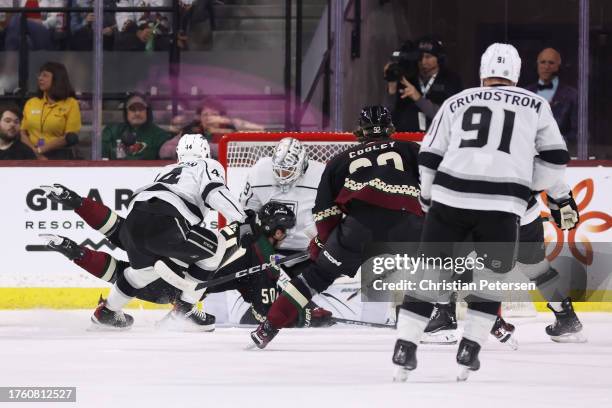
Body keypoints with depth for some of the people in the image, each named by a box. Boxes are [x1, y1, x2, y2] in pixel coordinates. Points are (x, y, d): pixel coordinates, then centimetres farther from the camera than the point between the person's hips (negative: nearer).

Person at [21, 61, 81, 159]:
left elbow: (70, 138, -8)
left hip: (60, 159, -4)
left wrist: (40, 149, -13)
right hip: (33, 158, 4)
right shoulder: (30, 103, 13)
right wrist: (35, 151, -11)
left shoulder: (71, 104, 0)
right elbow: (23, 133, 8)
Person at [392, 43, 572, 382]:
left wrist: (429, 201, 28)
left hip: (450, 198, 1)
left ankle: (405, 347, 7)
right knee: (491, 277, 16)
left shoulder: (456, 103, 16)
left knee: (429, 269, 12)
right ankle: (469, 351, 7)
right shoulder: (536, 106, 15)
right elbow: (555, 160, 13)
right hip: (502, 206, -1)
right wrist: (527, 186, 27)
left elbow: (429, 159, 15)